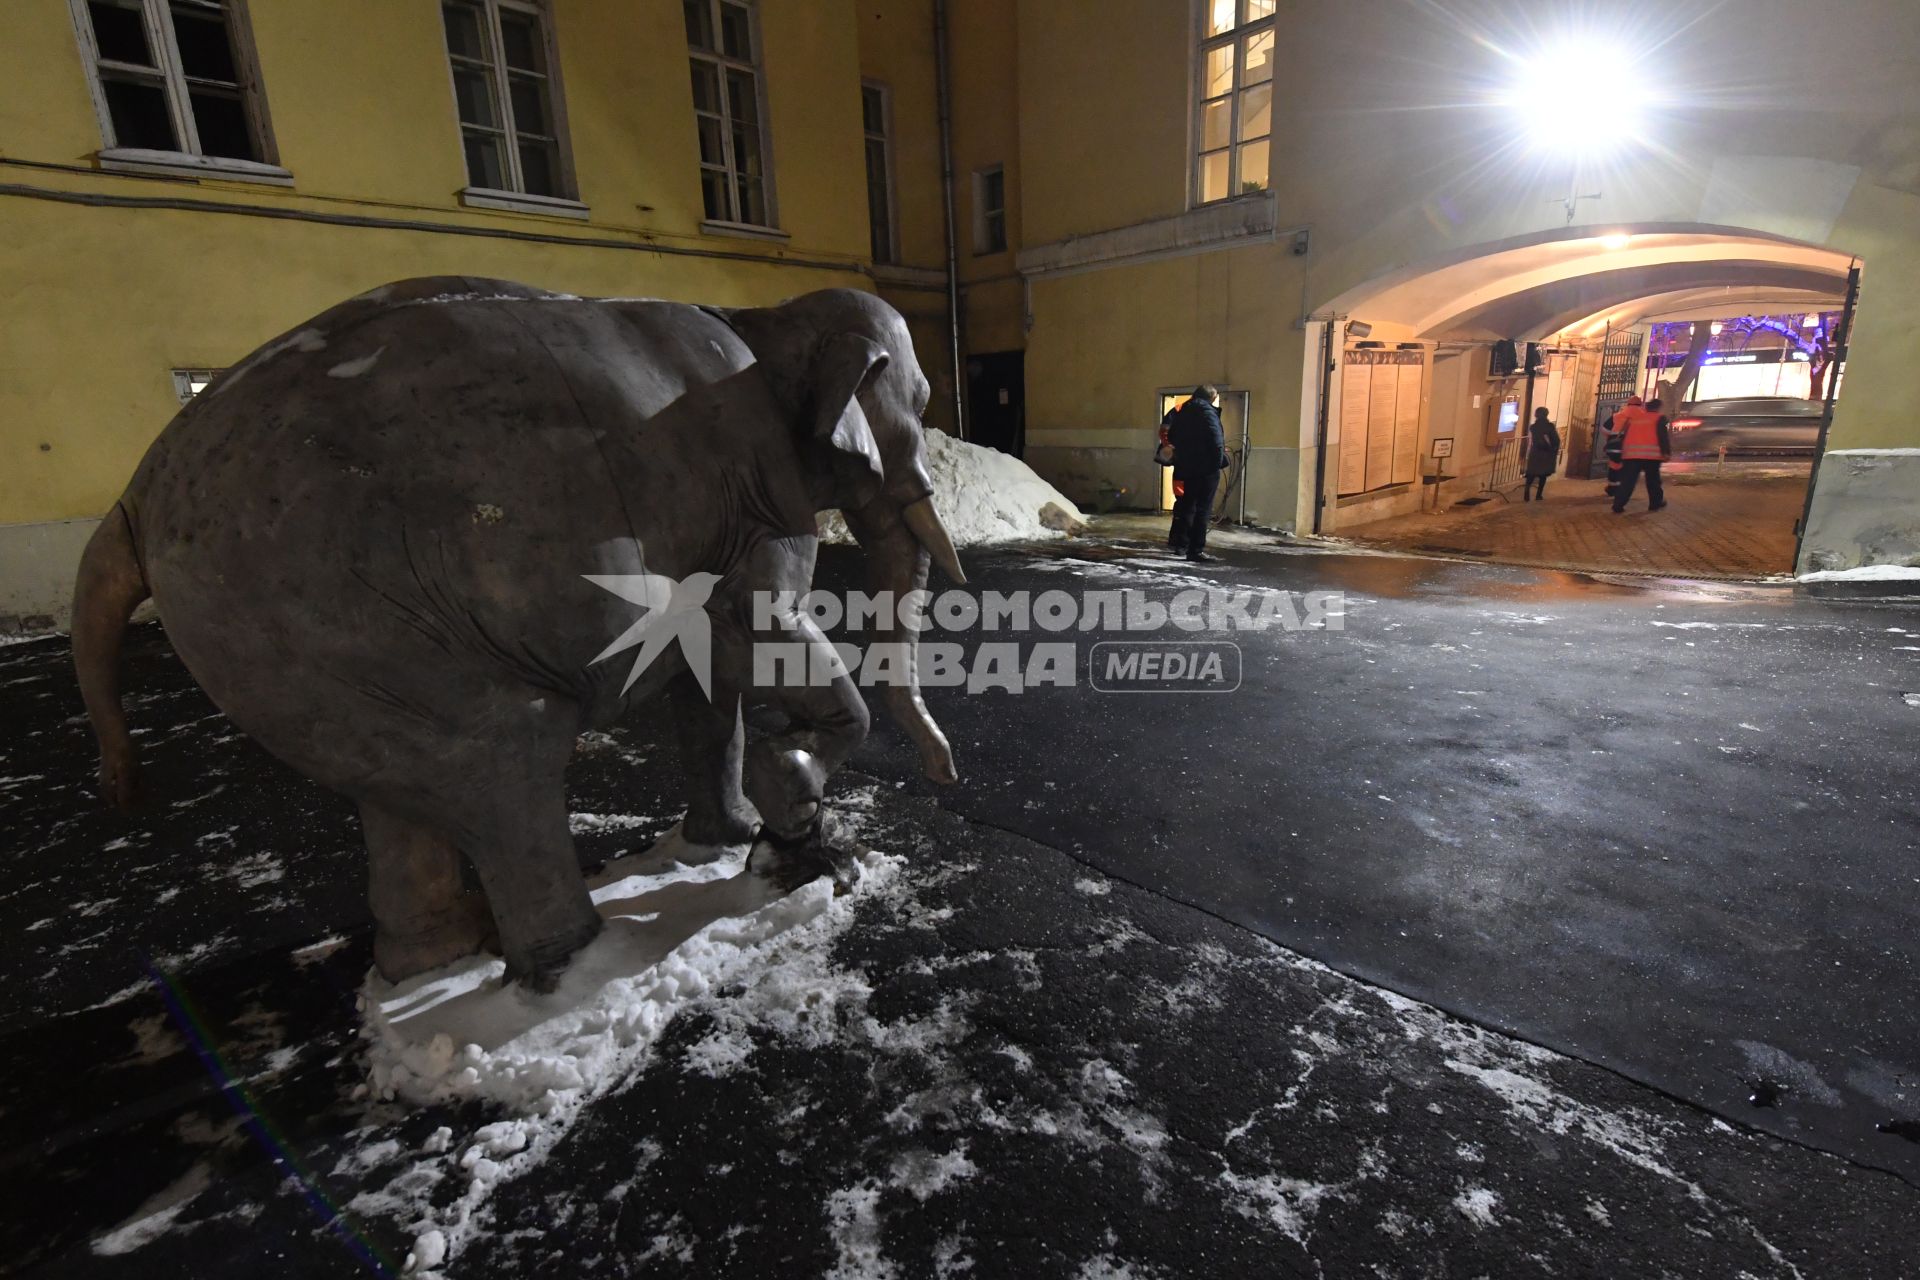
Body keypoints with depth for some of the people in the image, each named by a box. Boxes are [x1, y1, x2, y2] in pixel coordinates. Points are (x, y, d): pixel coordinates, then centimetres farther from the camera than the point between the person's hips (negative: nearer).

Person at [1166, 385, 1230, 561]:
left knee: (1186, 506, 17)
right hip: (1206, 467, -7)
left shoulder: (1183, 412, 14)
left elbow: (1171, 437, 19)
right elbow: (1215, 439, -19)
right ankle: (1196, 550, -7)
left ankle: (1181, 544, 22)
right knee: (1203, 509, -5)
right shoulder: (1207, 411, -9)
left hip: (1185, 467, 8)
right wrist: (1220, 461, -12)